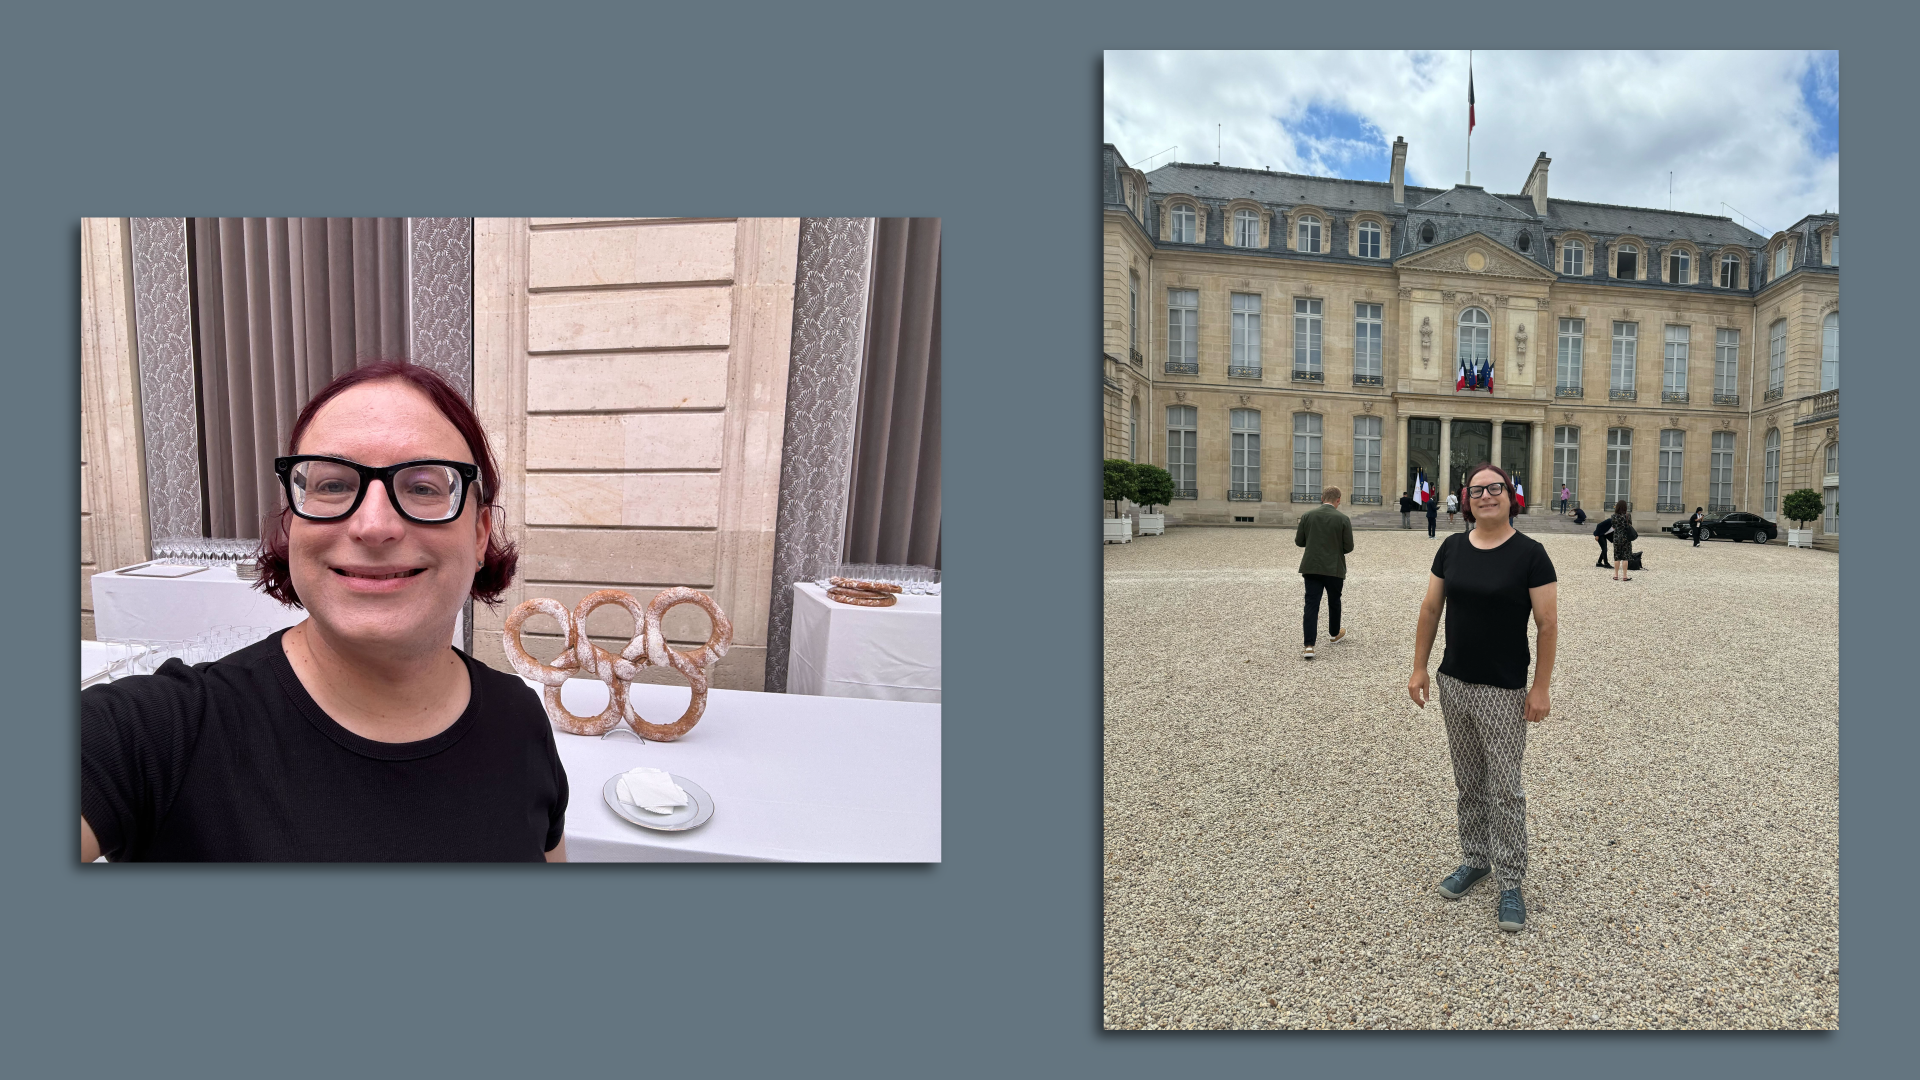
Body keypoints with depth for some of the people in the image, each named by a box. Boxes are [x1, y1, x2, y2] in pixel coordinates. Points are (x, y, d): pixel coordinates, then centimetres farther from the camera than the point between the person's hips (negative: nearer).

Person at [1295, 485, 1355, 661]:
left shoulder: (1307, 516, -2)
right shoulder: (1343, 519, -8)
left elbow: (1299, 541, 3)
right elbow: (1348, 546, -6)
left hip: (1312, 568, 1)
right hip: (1334, 568, -1)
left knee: (1311, 605, -2)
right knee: (1334, 602, 20)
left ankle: (1309, 646, -13)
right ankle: (1334, 635, 41)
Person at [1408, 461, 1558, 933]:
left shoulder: (1530, 554, -10)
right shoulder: (1451, 548, 3)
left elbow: (1548, 624, -9)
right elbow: (1431, 609, 8)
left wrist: (1541, 689, -11)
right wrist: (1419, 668, 5)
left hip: (1503, 693, -4)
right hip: (1453, 684, 5)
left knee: (1505, 789, 2)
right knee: (1467, 783, 16)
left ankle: (1510, 883, 15)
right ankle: (1475, 859, 32)